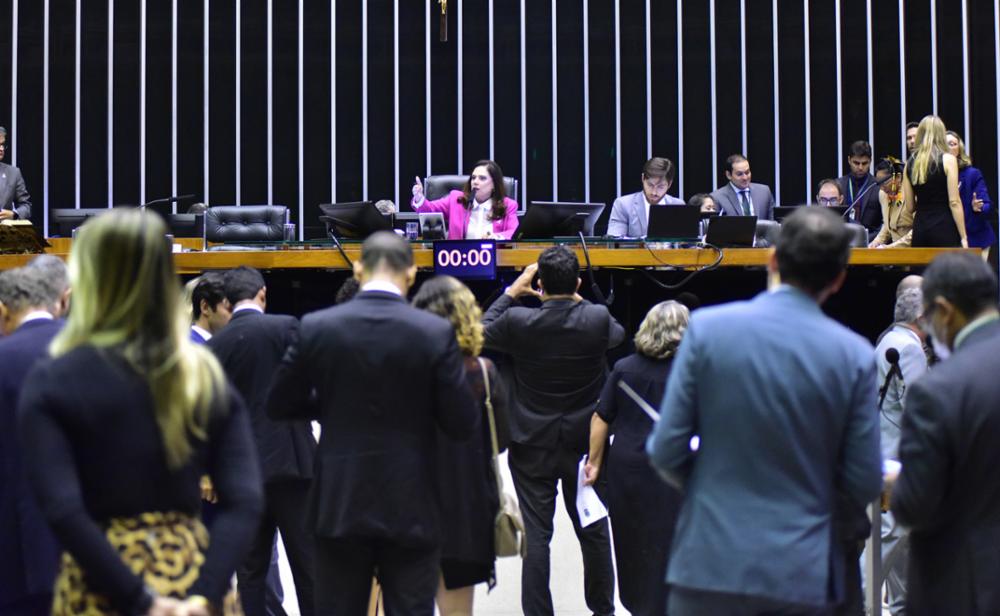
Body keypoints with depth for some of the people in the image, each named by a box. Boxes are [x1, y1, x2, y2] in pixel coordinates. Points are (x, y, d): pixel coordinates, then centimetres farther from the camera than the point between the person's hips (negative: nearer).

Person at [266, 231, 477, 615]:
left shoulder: (316, 327, -4)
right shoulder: (436, 332, -9)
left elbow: (279, 405, 5)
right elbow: (464, 425, -8)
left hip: (339, 505, 2)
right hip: (411, 509, -1)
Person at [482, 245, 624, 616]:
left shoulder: (519, 321, -16)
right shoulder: (597, 319, -14)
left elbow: (482, 331, 5)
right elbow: (618, 335, 11)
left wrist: (511, 293, 13)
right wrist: (578, 299, 17)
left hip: (533, 448, -1)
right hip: (585, 444, 1)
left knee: (535, 533, 3)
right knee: (593, 530, 14)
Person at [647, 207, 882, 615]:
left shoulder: (707, 328, -6)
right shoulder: (854, 355, -5)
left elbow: (666, 452, -4)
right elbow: (864, 486, -2)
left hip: (712, 562, 0)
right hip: (802, 572, 0)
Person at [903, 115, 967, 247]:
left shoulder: (910, 164, 9)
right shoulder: (948, 160, -4)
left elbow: (909, 208, 11)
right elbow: (954, 202, -9)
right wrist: (963, 237, -7)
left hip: (919, 228, 5)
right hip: (944, 228, -5)